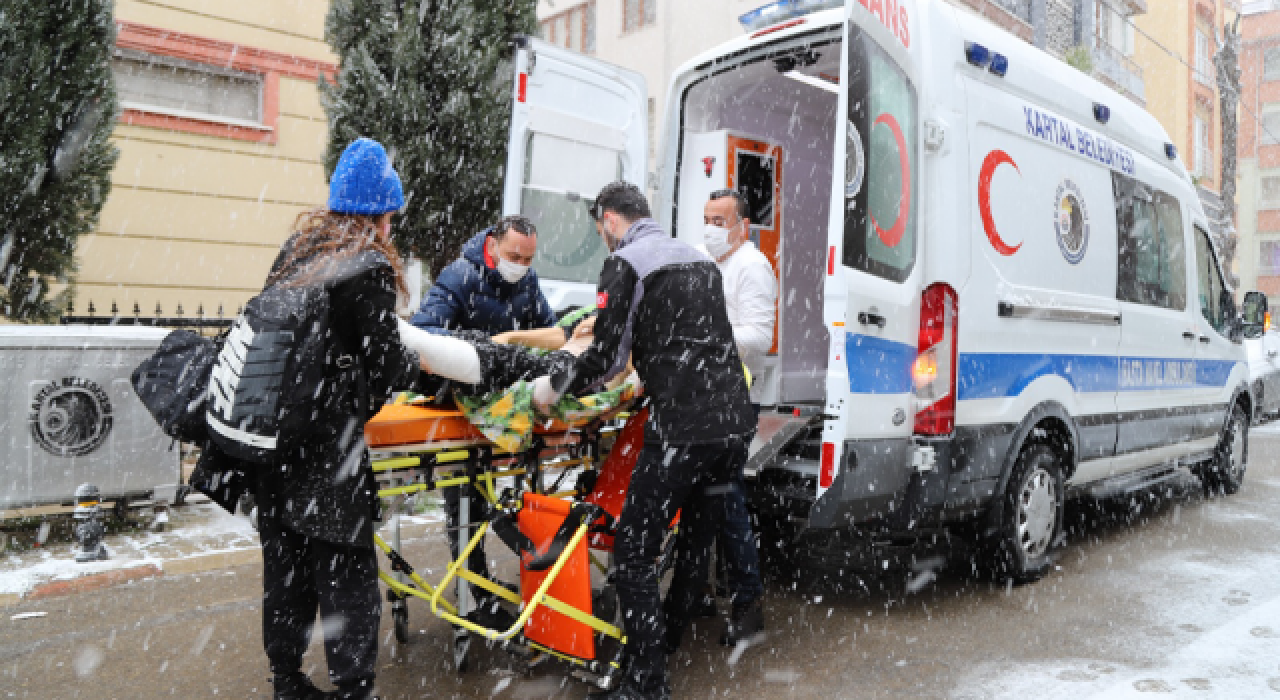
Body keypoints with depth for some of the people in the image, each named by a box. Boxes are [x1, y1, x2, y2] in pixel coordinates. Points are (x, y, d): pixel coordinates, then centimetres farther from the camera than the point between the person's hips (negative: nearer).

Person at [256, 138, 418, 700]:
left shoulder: (295, 246, 9)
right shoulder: (370, 267, -12)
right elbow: (385, 366, -11)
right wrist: (415, 358, 10)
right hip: (329, 446, -7)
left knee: (285, 560, 17)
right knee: (345, 568, 4)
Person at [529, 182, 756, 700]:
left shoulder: (625, 264, -4)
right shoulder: (699, 259, 19)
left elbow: (606, 358, -8)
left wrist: (554, 386, 8)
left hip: (681, 431, -8)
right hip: (733, 422, 9)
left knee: (633, 554, 1)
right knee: (699, 538, 22)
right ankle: (670, 634, 41)